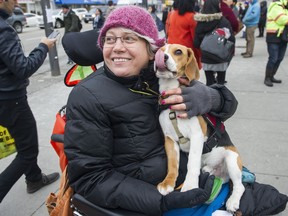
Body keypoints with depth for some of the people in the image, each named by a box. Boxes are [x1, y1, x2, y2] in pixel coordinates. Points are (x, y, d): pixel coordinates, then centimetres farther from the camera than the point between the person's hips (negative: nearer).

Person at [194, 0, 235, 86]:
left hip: (206, 59, 2)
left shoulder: (200, 22, -4)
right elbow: (231, 39, -12)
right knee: (220, 83, 10)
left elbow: (196, 43, -1)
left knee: (209, 83, 11)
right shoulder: (223, 21, -11)